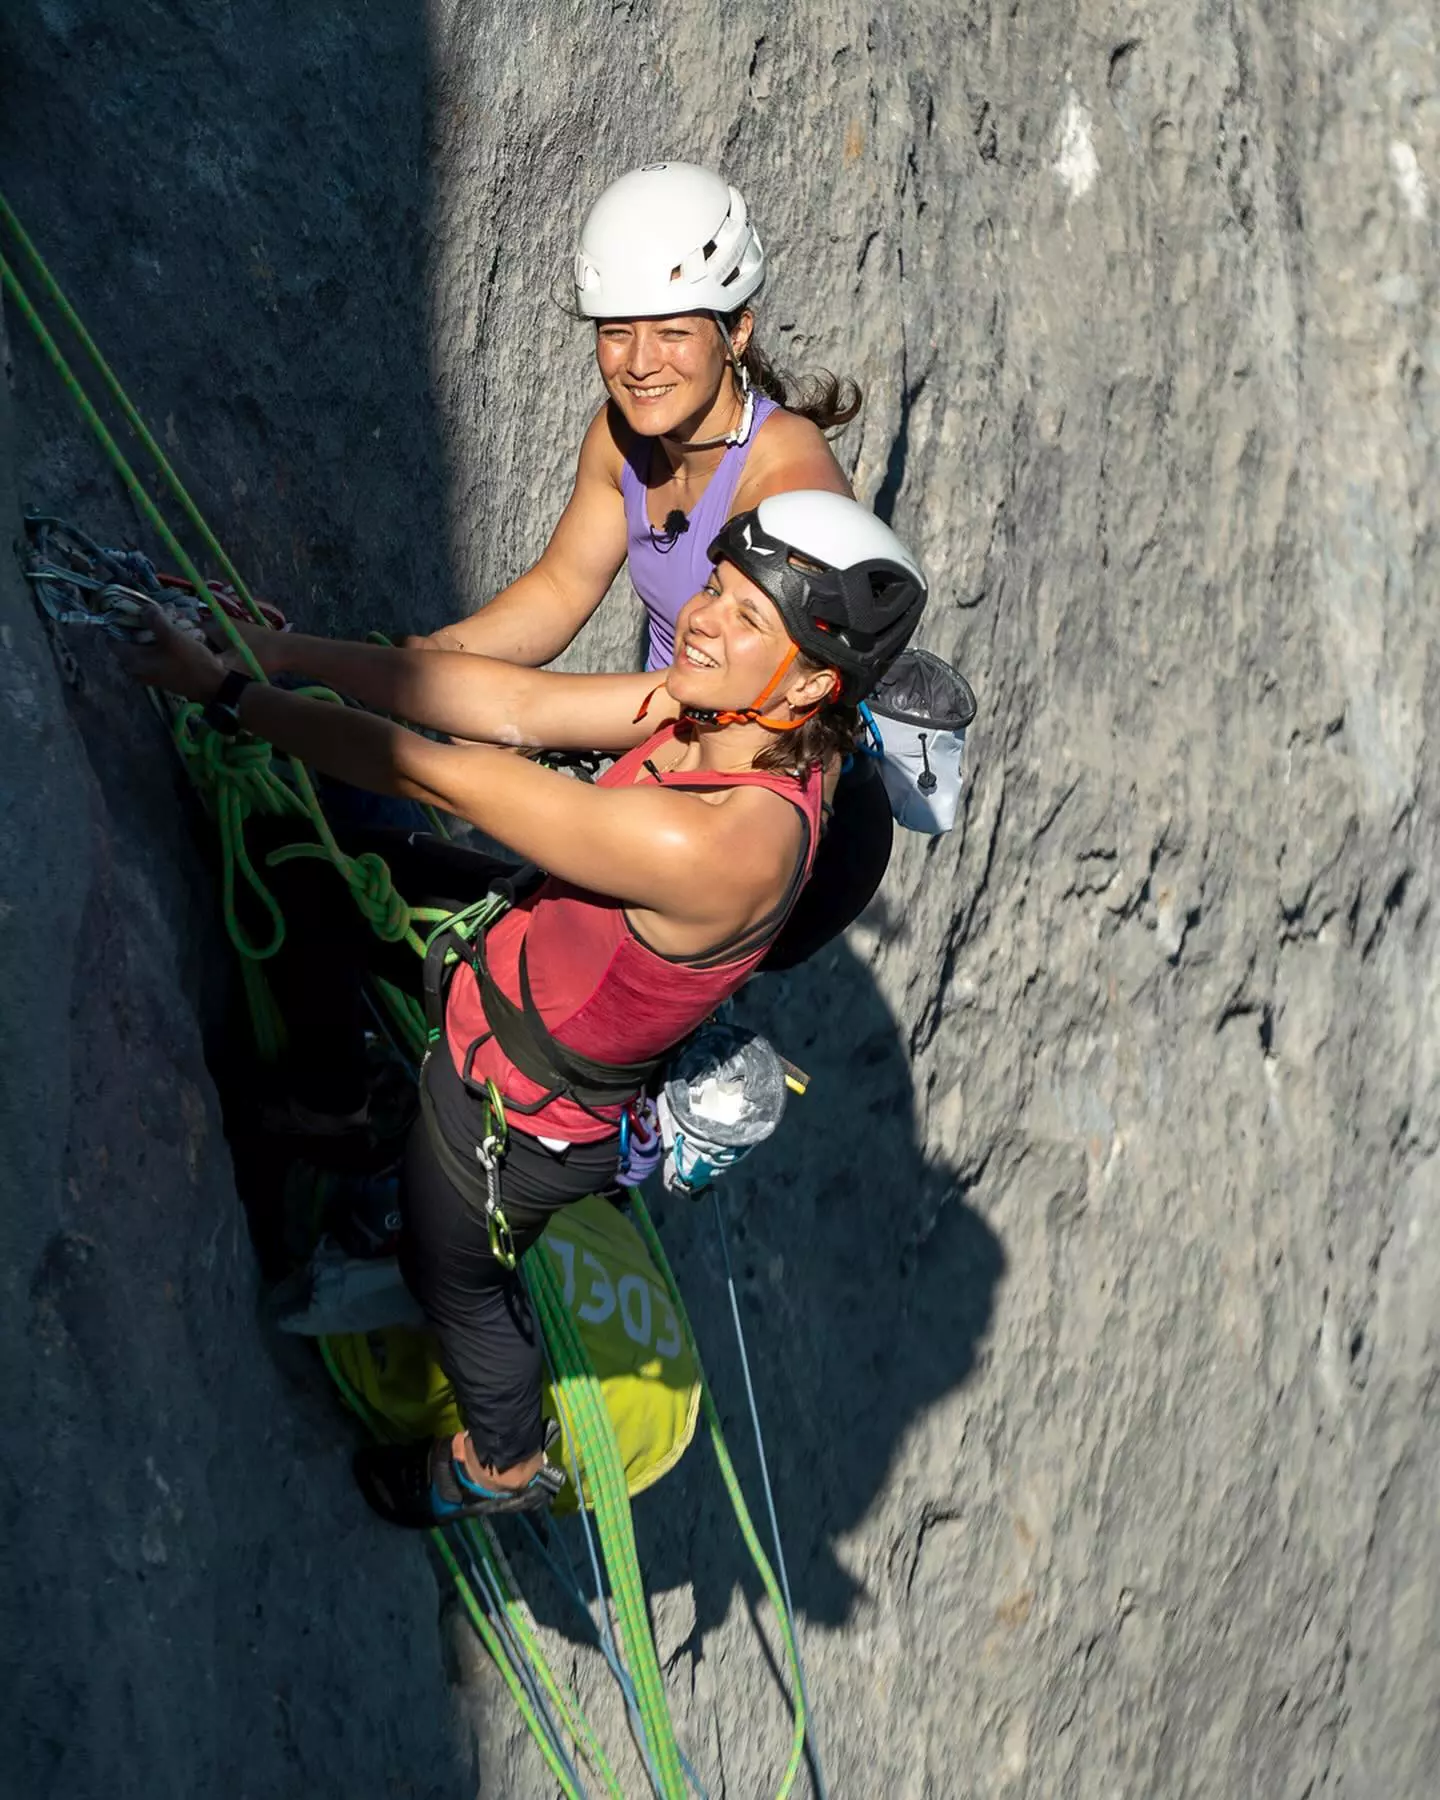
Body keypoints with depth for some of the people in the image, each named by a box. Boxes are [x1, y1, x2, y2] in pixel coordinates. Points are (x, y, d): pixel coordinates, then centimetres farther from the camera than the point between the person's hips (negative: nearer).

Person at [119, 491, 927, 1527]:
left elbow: (442, 779, -37)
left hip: (517, 1115, -7)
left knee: (456, 1283, 23)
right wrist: (284, 651, -17)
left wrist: (227, 693, -29)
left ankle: (506, 1464, 55)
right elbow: (515, 706, -13)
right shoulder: (719, 711, -19)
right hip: (510, 969, 7)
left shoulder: (725, 844, -43)